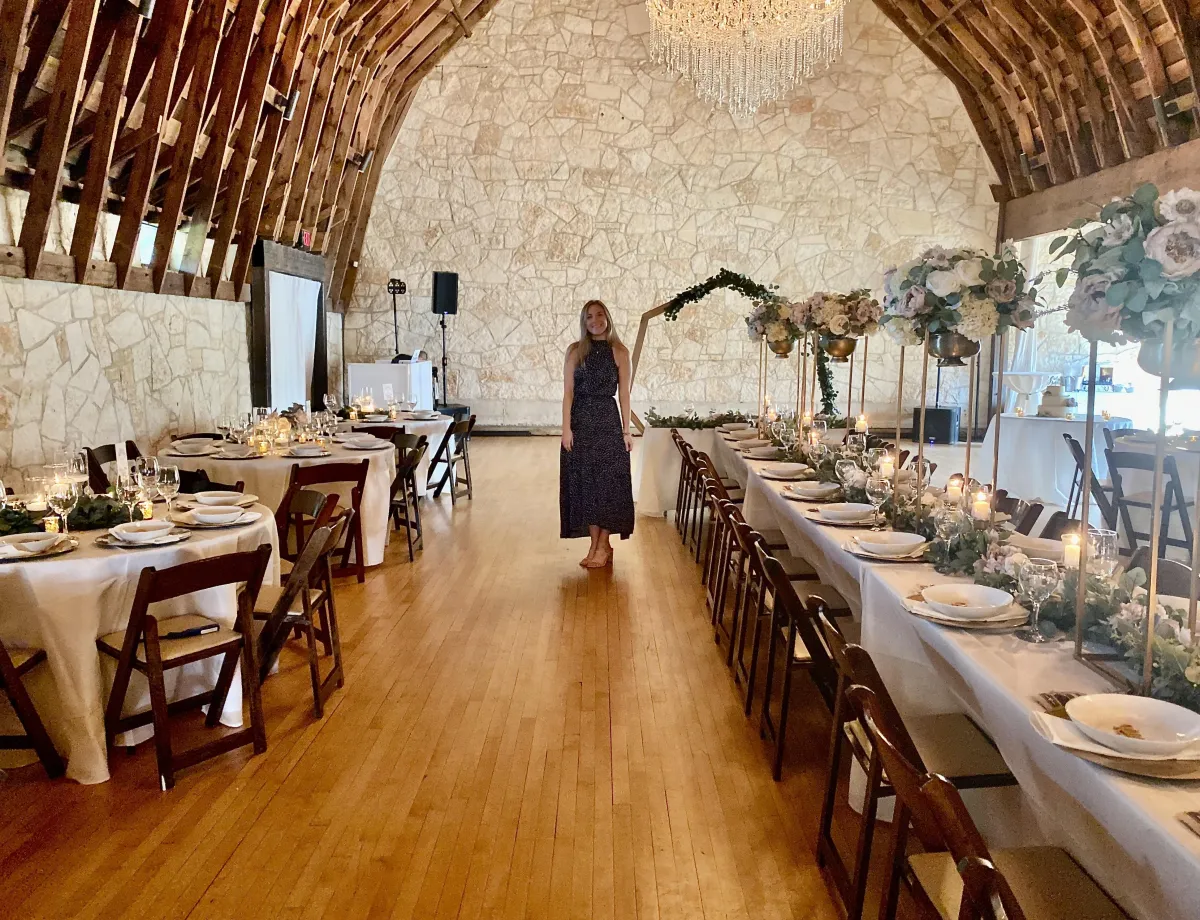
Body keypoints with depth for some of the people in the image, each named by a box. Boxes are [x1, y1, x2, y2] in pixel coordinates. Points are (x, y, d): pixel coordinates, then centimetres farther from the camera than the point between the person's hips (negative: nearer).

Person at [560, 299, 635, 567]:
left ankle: (603, 546, 9)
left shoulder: (619, 352, 1)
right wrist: (566, 427, -7)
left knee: (608, 482, -1)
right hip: (580, 421, 2)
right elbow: (568, 391, 1)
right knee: (584, 482, 4)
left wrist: (626, 430, -1)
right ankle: (596, 544, 14)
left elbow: (624, 393, 2)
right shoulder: (575, 351, 4)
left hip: (608, 421, -2)